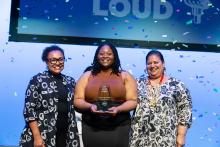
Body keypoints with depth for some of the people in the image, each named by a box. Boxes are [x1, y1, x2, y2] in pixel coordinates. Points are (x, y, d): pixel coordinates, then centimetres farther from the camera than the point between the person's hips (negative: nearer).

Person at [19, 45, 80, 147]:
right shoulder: (37, 80, -5)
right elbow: (29, 109, -10)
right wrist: (37, 137, -15)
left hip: (65, 136, 5)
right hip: (42, 137, -4)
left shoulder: (70, 81, 8)